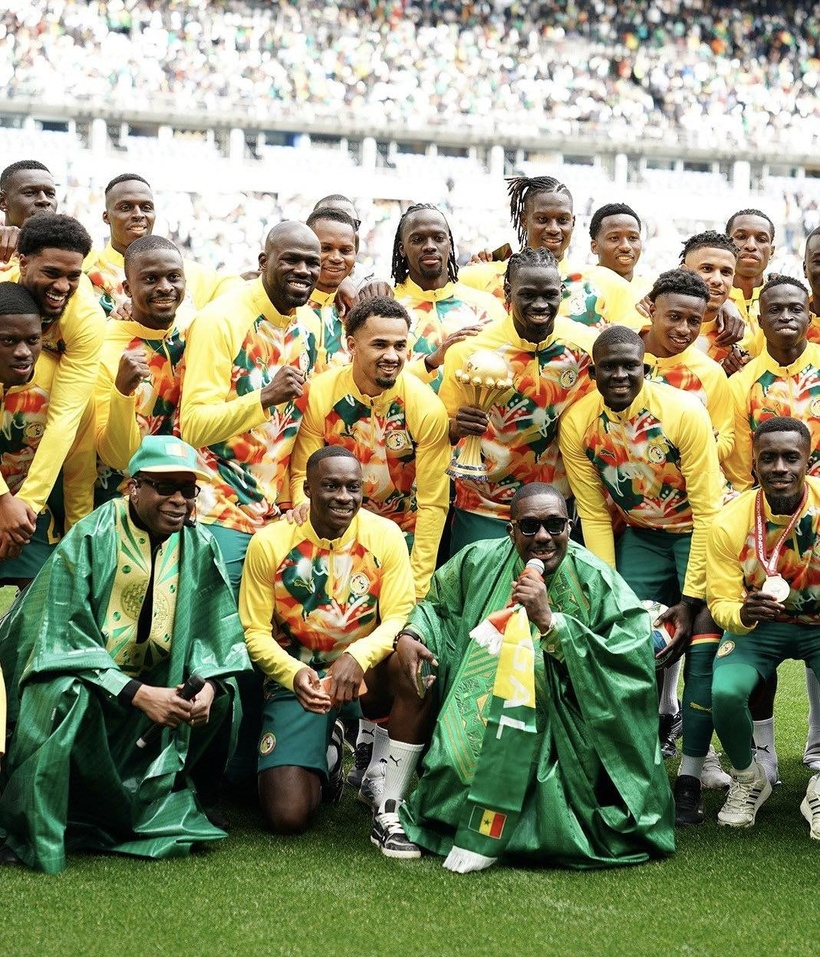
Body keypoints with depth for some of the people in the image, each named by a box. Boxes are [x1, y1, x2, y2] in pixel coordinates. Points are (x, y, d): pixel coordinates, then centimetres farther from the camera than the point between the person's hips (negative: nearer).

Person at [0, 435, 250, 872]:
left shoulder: (200, 548, -2)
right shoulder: (90, 540, -16)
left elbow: (216, 634, -1)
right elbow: (66, 639, -20)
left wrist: (209, 686, -24)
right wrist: (138, 694, -30)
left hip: (156, 685, 5)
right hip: (82, 677, -5)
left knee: (223, 696, -17)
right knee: (73, 698, -36)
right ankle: (36, 834, -19)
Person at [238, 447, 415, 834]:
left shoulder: (385, 534, -7)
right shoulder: (269, 542, -7)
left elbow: (399, 617, -10)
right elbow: (255, 632, -6)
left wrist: (357, 657, -31)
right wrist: (295, 673, -27)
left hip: (365, 675, 1)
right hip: (295, 678, 0)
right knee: (287, 817, -16)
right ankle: (323, 758, 21)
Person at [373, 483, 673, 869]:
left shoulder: (597, 584, -10)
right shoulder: (480, 562, 0)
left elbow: (630, 660, -21)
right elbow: (434, 603, 18)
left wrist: (549, 621, -27)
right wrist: (410, 633, -5)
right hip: (471, 722, 3)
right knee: (417, 664, -14)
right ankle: (390, 812, -7)